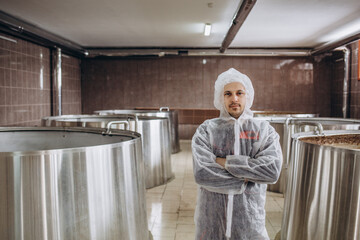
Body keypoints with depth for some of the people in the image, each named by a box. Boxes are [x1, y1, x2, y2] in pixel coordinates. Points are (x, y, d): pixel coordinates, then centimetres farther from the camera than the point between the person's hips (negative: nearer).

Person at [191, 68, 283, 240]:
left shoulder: (264, 130, -2)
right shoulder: (206, 130, -4)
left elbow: (273, 170, -17)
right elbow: (201, 173, -16)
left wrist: (225, 162, -17)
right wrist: (245, 180, -14)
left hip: (249, 215, 0)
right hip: (211, 217, 0)